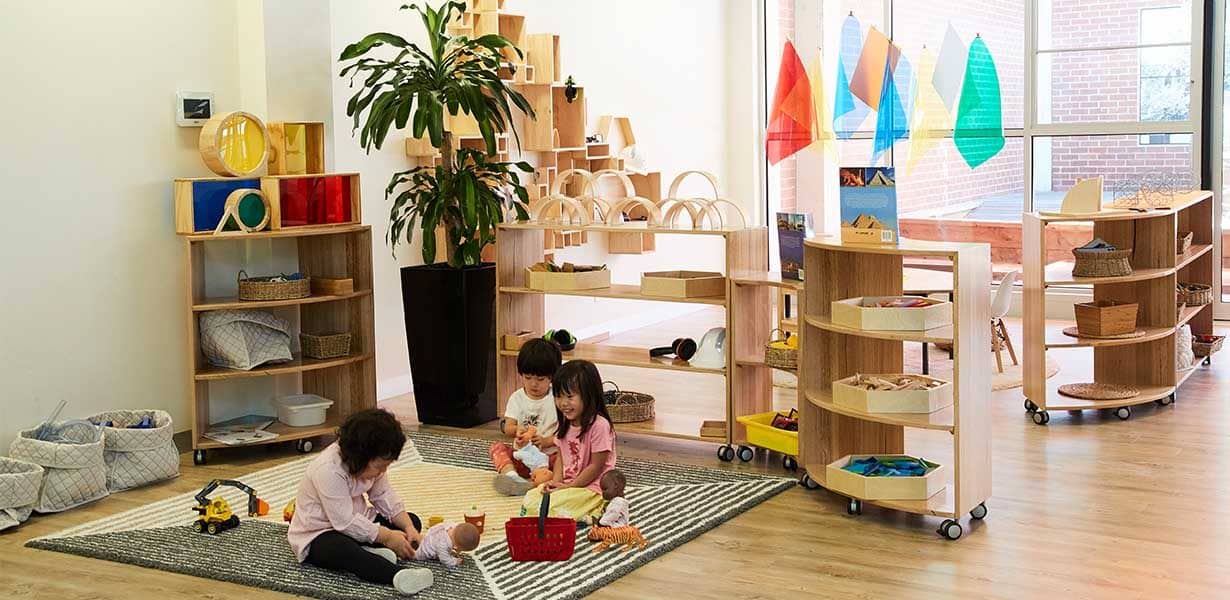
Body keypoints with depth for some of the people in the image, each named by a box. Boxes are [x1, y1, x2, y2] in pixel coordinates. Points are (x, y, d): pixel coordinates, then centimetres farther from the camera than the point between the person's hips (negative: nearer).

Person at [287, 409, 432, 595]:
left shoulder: (371, 463, -6)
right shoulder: (328, 470, -31)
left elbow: (385, 496, -2)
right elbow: (346, 523, -32)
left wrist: (408, 527, -17)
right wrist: (388, 537, -28)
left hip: (356, 521, 9)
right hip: (317, 535, -9)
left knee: (413, 521, 0)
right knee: (342, 550, -43)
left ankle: (370, 551, -24)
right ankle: (399, 576, -63)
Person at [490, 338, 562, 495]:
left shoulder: (556, 399, -2)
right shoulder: (517, 398, 6)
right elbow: (507, 427, -1)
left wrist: (546, 441, -23)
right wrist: (516, 430, -25)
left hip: (549, 454, -3)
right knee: (496, 447, -20)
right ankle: (510, 474, -45)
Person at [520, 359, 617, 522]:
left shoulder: (599, 425, -20)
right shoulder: (566, 424, 7)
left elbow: (596, 466, -17)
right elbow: (561, 457, 12)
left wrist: (569, 486, -14)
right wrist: (556, 481, -7)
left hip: (590, 487, -9)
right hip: (566, 483, 9)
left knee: (545, 507, -22)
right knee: (530, 499, -8)